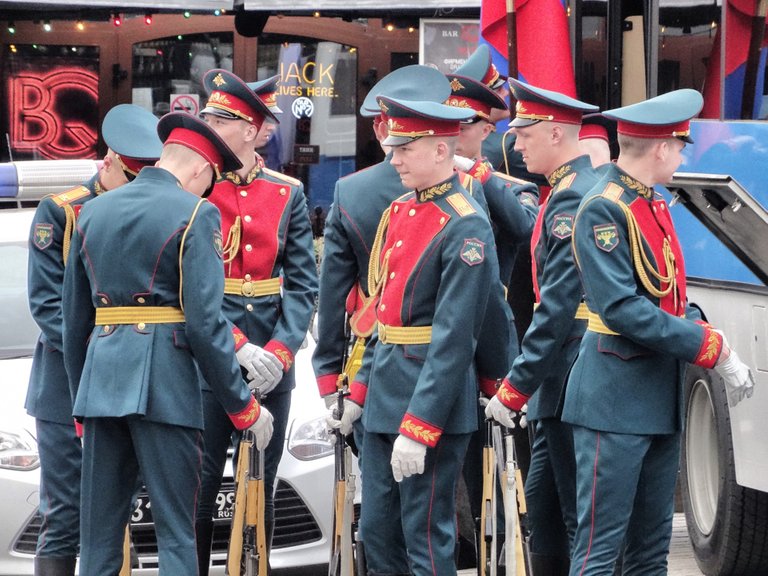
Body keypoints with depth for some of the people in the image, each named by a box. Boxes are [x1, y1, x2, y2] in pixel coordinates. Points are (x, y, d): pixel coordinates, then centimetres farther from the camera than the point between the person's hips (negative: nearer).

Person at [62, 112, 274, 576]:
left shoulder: (94, 212, 13)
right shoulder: (195, 214, -4)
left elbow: (74, 319, 15)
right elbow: (205, 320, -11)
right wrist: (243, 406, -4)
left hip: (100, 381, 5)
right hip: (165, 381, -5)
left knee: (99, 535, 9)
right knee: (175, 532, 1)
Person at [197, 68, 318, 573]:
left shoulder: (287, 194, 4)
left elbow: (303, 284, 2)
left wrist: (280, 351, -12)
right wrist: (238, 347, -18)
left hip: (272, 362, 3)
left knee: (261, 487, 11)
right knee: (200, 486, -1)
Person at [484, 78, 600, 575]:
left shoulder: (573, 198, -18)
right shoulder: (575, 187, 13)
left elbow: (558, 308, -23)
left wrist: (514, 389, -20)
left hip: (572, 382, -10)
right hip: (562, 384, 10)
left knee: (582, 516, -5)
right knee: (542, 499, 16)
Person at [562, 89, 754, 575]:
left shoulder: (657, 207, 13)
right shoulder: (604, 210, -14)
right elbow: (621, 309, -22)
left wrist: (711, 338, -2)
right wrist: (712, 348, -20)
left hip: (662, 399, 9)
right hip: (617, 401, -9)